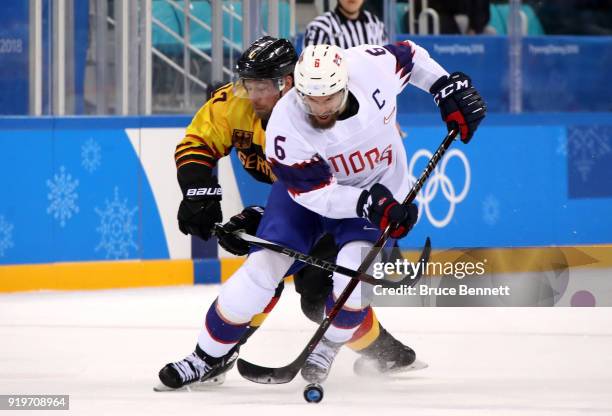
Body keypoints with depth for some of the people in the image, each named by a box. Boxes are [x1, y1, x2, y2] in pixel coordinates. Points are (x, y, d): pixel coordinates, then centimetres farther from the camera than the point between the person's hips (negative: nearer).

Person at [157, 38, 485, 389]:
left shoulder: (372, 67, -28)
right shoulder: (286, 125, -32)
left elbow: (410, 55, -5)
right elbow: (316, 192, -28)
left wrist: (448, 87, -9)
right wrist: (367, 204, -39)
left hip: (378, 188, 1)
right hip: (308, 184, -1)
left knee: (353, 271, -21)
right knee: (266, 264, -11)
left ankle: (328, 346, 8)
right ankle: (211, 355, 4)